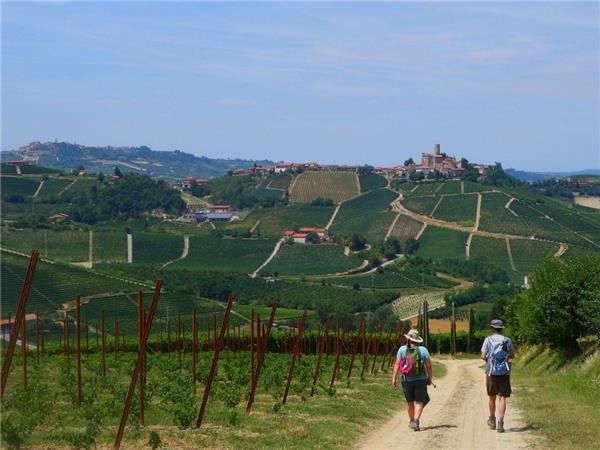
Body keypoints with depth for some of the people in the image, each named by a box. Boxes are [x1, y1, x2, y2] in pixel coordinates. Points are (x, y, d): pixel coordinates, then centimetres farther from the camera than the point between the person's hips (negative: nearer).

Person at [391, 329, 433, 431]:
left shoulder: (402, 349, -4)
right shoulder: (423, 350, -3)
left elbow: (397, 364, -10)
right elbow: (428, 366, -5)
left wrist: (394, 378, -10)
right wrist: (430, 378, 6)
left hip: (407, 381, 1)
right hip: (421, 380, -1)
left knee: (410, 402, 19)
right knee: (419, 402, 1)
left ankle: (411, 421, 31)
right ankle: (415, 422, -17)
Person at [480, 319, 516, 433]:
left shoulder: (488, 339, -2)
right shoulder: (507, 340, 2)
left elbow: (483, 356, -7)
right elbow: (512, 355, 12)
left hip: (491, 371, 0)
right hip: (504, 372, 0)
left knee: (491, 397, 16)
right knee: (502, 397, -2)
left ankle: (492, 421, 29)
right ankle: (500, 423, -13)